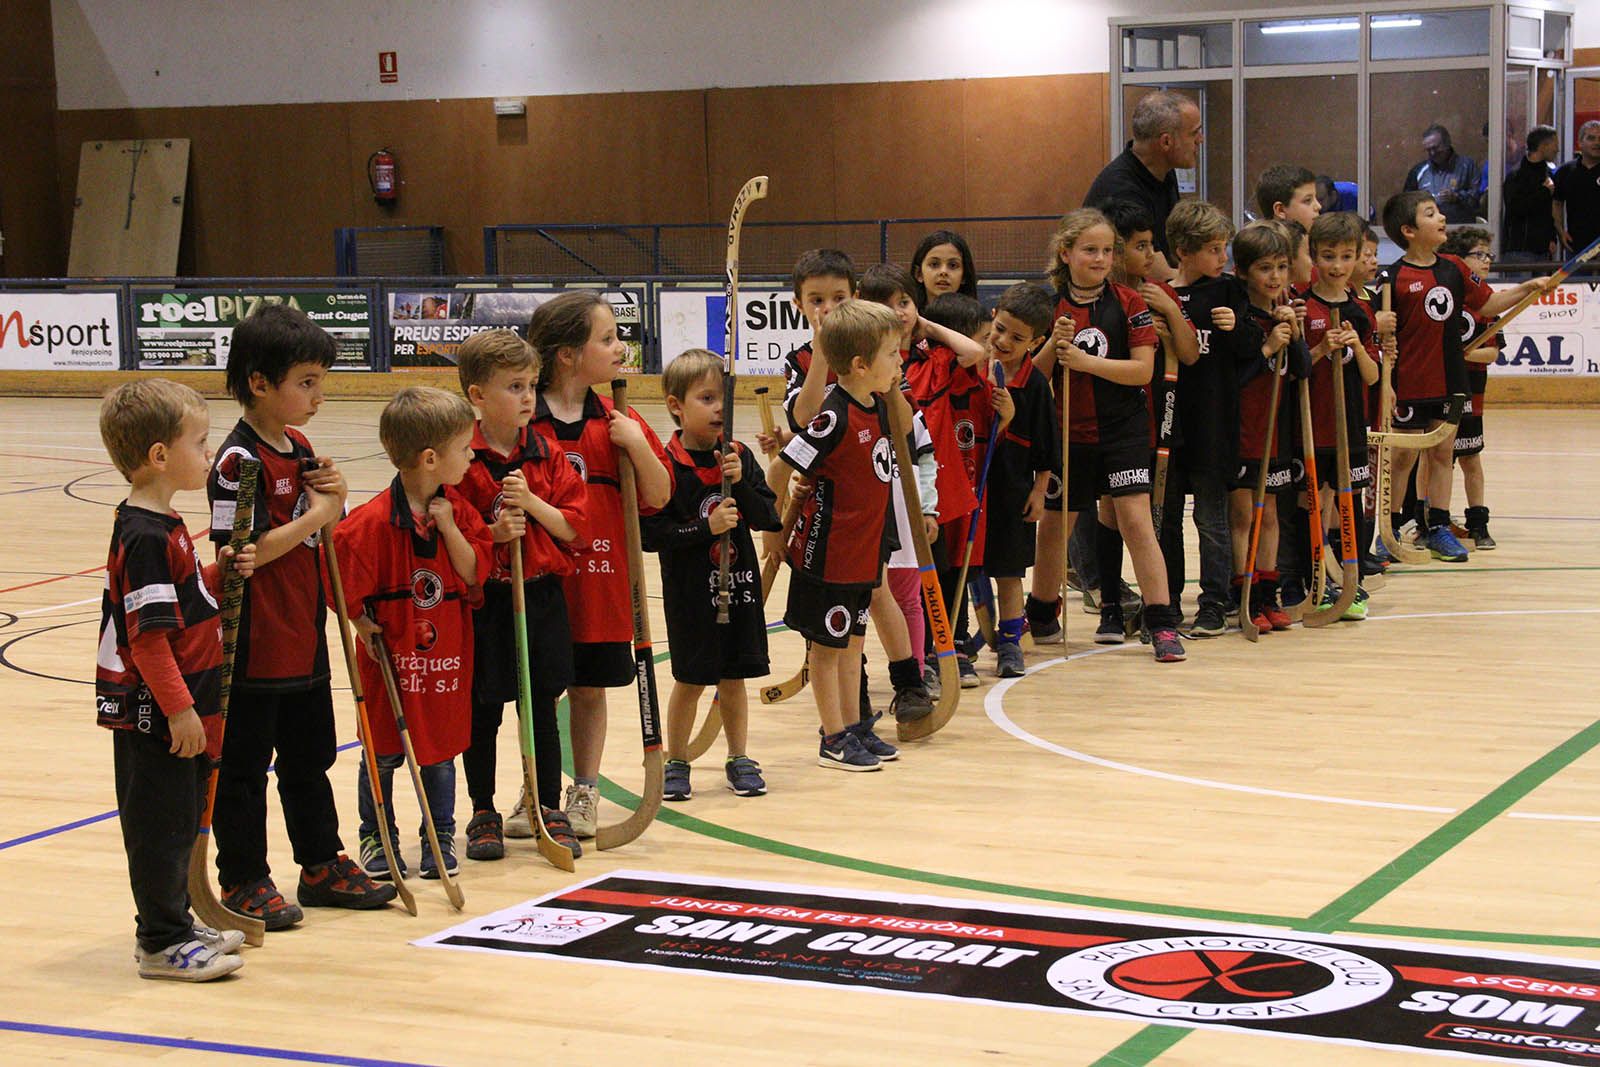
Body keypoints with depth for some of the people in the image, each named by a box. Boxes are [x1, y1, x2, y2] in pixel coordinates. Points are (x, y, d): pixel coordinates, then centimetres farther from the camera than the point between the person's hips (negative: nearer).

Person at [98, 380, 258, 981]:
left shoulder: (163, 526, 11)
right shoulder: (146, 538, -21)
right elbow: (148, 637, -23)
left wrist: (221, 574, 4)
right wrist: (179, 709, -22)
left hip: (174, 708, 10)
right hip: (153, 713, -10)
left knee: (184, 817, 18)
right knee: (162, 822, -1)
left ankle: (174, 923, 29)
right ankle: (162, 942, 7)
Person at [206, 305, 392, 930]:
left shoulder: (301, 450, 9)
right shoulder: (239, 461, -18)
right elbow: (241, 554, -24)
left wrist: (333, 499, -4)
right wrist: (316, 514, -18)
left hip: (304, 638, 9)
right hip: (254, 645, -9)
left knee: (309, 759, 19)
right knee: (243, 766, 4)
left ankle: (323, 866, 30)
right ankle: (243, 882, 13)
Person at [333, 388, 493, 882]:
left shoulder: (458, 509, 0)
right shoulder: (373, 521, -17)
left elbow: (475, 571, -4)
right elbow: (345, 582, -12)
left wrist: (449, 527, -15)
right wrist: (364, 625, -9)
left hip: (447, 655, 4)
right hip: (391, 657, -4)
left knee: (441, 752, 12)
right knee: (383, 756, 8)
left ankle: (440, 839, 25)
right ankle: (378, 838, 24)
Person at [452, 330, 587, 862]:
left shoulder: (547, 455, 4)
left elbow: (574, 528, 0)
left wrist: (532, 503, -13)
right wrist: (491, 533, -20)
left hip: (541, 598, 3)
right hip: (484, 602, -3)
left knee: (542, 708, 10)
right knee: (482, 713, 7)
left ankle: (549, 810, 21)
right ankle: (483, 814, 21)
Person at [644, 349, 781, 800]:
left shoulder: (740, 457, 2)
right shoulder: (666, 465, -13)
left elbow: (770, 518, -1)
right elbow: (650, 534, -16)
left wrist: (741, 483, -16)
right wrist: (707, 527, -21)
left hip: (739, 582, 4)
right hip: (690, 590, -4)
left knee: (734, 675, 12)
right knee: (691, 678, 4)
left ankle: (739, 759, 25)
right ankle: (676, 763, 19)